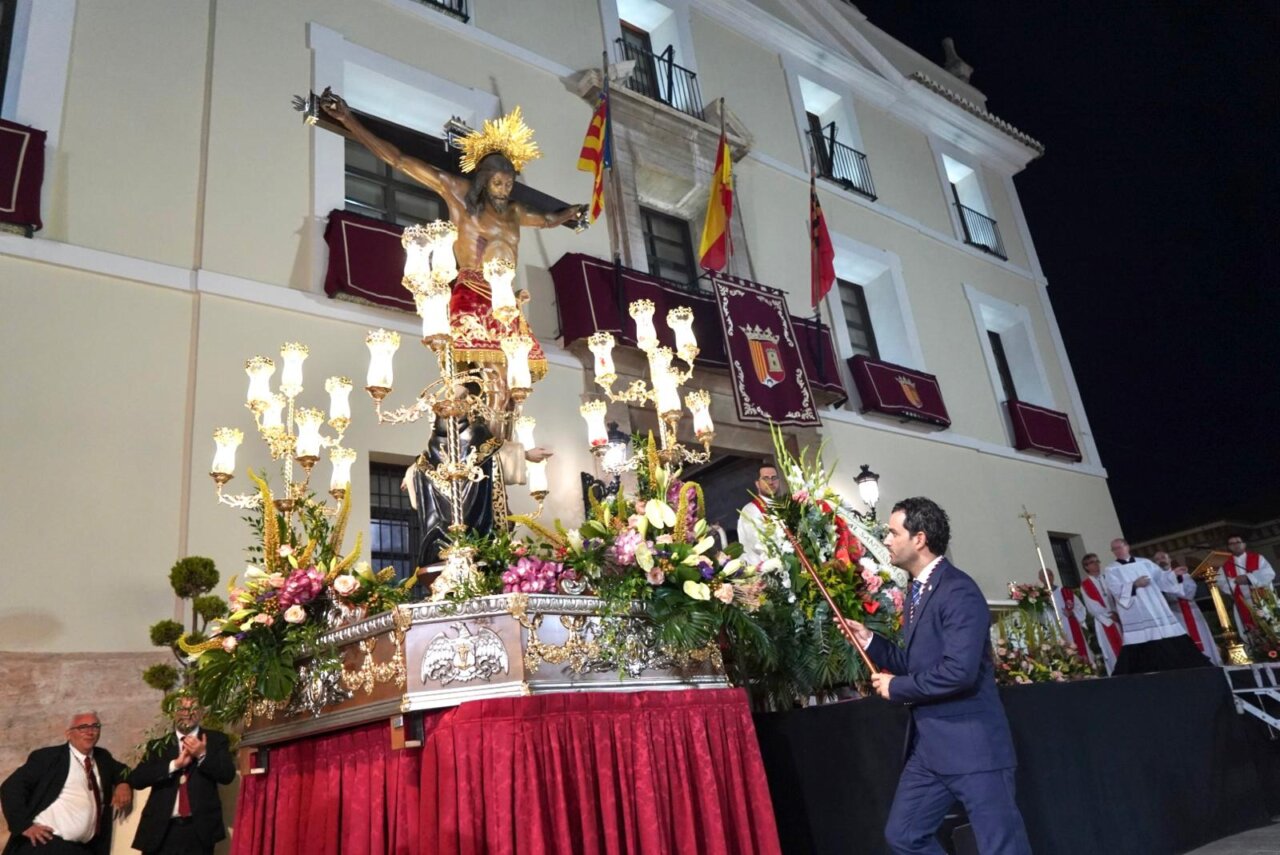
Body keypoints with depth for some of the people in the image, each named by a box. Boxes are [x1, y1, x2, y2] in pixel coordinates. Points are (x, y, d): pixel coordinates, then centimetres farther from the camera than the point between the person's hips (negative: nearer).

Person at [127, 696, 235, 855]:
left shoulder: (216, 740, 7)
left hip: (199, 829, -1)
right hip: (161, 829, 1)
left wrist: (203, 755, -17)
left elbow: (228, 775, -3)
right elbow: (136, 779, -2)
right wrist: (175, 764, -13)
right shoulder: (159, 744, 10)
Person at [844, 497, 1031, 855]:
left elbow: (959, 671, -27)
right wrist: (869, 640, 6)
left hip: (971, 745, -10)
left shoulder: (958, 591, -17)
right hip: (929, 747, 10)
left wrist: (896, 688, -15)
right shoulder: (918, 591, 14)